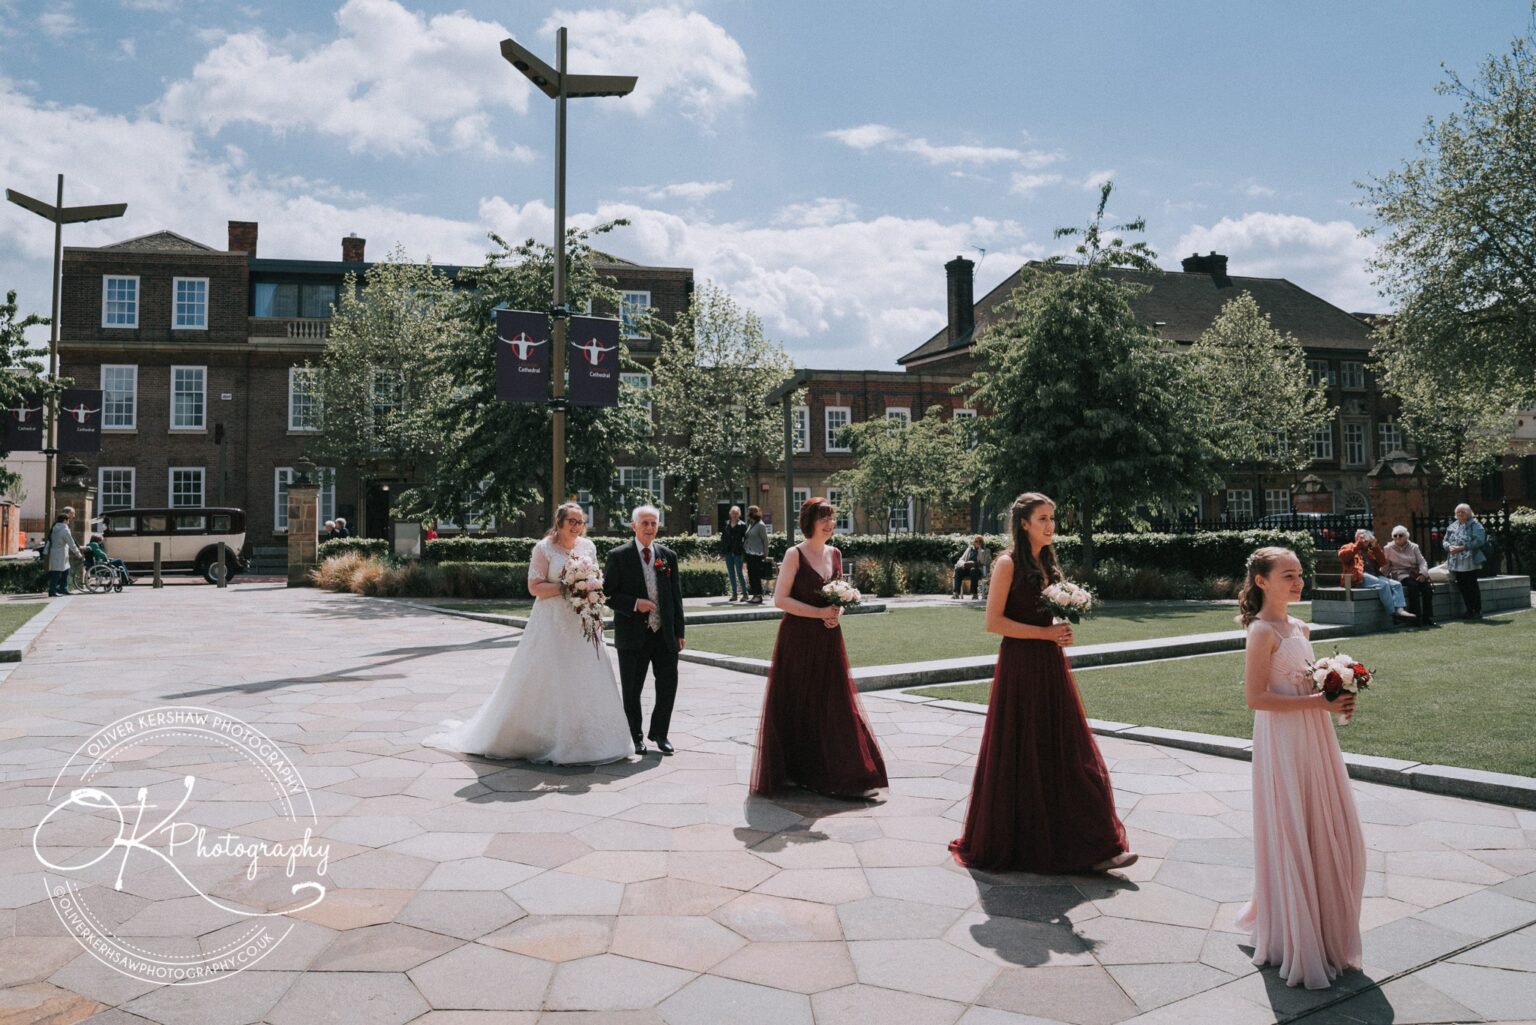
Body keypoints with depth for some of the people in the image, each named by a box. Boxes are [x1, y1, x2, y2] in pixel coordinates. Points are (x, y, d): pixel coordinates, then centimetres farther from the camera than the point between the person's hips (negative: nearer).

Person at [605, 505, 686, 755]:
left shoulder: (668, 556, 7)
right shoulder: (618, 556, -4)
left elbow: (676, 595, 9)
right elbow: (608, 594, -4)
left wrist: (679, 632, 6)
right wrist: (634, 604, -19)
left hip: (665, 634, 3)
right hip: (633, 635, -3)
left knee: (668, 685, 5)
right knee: (632, 690, 8)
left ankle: (659, 733, 24)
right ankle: (634, 736, 25)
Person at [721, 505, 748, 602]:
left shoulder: (742, 525, -3)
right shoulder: (726, 524, 9)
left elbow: (745, 539, -6)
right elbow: (723, 537, 13)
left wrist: (744, 553, -13)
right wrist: (722, 549, 2)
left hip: (738, 552, -4)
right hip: (728, 552, 5)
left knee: (740, 573, -5)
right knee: (731, 573, 8)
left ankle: (744, 593, 2)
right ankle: (734, 593, 14)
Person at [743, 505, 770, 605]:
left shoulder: (760, 525, -10)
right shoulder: (750, 524, 14)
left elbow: (765, 540, -9)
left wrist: (765, 555, -9)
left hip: (757, 554, -8)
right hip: (749, 554, 8)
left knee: (756, 575, -7)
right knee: (750, 575, 9)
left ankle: (759, 596, -3)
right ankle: (755, 595, 16)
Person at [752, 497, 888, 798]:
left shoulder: (835, 554, 10)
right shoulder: (795, 554, -8)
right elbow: (780, 598, -12)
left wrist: (837, 614, -4)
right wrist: (819, 613, -17)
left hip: (829, 640, 6)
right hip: (799, 640, -5)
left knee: (834, 704, 6)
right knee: (798, 705, 3)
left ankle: (839, 773, 13)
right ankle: (793, 772, 16)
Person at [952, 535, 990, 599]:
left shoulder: (986, 551, 13)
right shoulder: (969, 549, 23)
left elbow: (983, 561, -6)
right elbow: (961, 560, 14)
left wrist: (980, 549, -6)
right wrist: (963, 564, -10)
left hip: (978, 570, -3)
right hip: (967, 569, 3)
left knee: (973, 570, -38)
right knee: (958, 569, -30)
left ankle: (974, 593, -37)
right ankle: (956, 593, -37)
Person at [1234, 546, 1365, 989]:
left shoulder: (1299, 628, 11)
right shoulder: (1263, 631, -14)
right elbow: (1256, 696, -19)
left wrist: (1335, 699, 3)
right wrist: (1315, 702, -21)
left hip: (1314, 738, 9)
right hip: (1281, 741, -8)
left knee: (1331, 836, 14)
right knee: (1291, 837, 0)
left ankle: (1324, 929, 32)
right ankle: (1293, 941, 15)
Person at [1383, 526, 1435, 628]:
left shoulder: (1413, 547, 15)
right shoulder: (1388, 549, 9)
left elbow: (1422, 562, 8)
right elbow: (1384, 566, 7)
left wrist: (1423, 574, -10)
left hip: (1414, 574, 3)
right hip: (1400, 574, -3)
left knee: (1427, 587, -26)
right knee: (1413, 585, -34)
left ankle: (1428, 618, -19)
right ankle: (1416, 618, -31)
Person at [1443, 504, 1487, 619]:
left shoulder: (1475, 525, -4)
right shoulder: (1452, 526, 16)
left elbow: (1479, 540, -16)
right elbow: (1445, 540, 14)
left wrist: (1462, 548, -21)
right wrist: (1449, 547, -8)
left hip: (1470, 563, -6)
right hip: (1456, 563, 6)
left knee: (1472, 587, -4)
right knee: (1462, 587, 8)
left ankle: (1477, 611, 5)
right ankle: (1469, 610, 18)